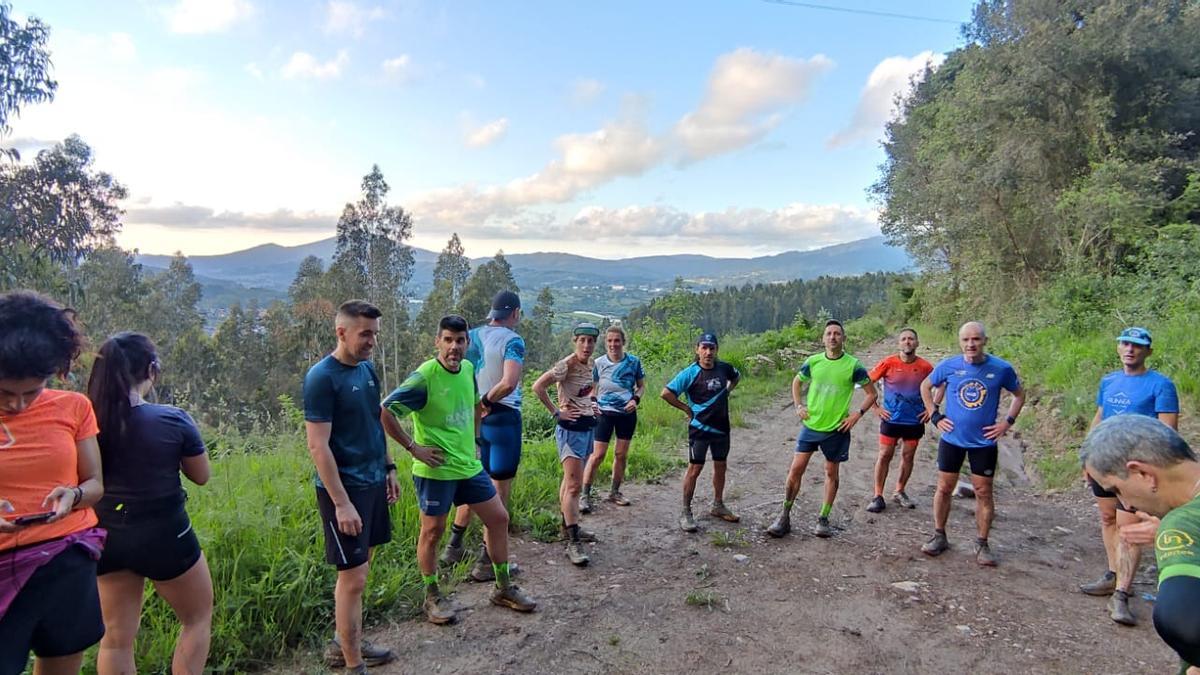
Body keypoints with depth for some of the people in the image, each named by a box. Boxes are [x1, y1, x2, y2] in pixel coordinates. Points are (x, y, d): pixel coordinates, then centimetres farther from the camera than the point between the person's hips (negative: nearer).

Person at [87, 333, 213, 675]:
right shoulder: (173, 420, -19)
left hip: (107, 537, 5)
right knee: (198, 617, 17)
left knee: (117, 635, 17)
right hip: (163, 535, -4)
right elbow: (201, 476, -5)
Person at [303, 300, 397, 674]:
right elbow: (317, 446, -19)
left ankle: (344, 644, 33)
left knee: (358, 569, 17)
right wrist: (341, 503, -21)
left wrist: (388, 468, 15)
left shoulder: (368, 369, 7)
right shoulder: (321, 377, -17)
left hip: (373, 483, 8)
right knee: (353, 577, -1)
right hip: (344, 489, -8)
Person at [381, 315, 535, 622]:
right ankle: (432, 597, 26)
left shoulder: (468, 369, 3)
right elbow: (385, 411, -21)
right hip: (435, 469, -7)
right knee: (433, 531, 7)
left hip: (469, 464, 7)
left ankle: (503, 588, 26)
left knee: (499, 518, 10)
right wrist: (413, 447, -17)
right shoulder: (424, 377, -19)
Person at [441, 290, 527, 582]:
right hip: (502, 418, -7)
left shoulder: (471, 336, 6)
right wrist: (486, 400, -14)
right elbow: (509, 383, -29)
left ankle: (454, 547, 31)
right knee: (499, 492, 4)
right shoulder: (512, 341, -14)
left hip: (473, 417, 7)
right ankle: (486, 562, 10)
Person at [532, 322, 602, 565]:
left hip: (587, 426, 8)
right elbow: (538, 386, -25)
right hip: (570, 427, -8)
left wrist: (591, 404, 11)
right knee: (575, 485, -11)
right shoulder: (567, 364, -17)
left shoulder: (590, 364, 8)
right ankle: (573, 543, -8)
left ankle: (568, 525, 31)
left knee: (570, 480, 19)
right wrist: (556, 412, -20)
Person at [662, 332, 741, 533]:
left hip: (721, 426, 6)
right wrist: (687, 409, -10)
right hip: (700, 427, -5)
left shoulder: (723, 368, 1)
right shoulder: (690, 373, -14)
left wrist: (727, 391, 9)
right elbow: (666, 393, -17)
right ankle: (686, 512, 5)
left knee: (720, 466, 15)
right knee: (695, 467, -5)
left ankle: (718, 506, 32)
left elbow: (736, 376, 25)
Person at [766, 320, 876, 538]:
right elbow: (797, 382, 16)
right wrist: (799, 406, 4)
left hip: (836, 429, -1)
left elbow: (872, 393, 1)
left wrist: (858, 414, -9)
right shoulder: (813, 362, -1)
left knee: (831, 473, 9)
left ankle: (823, 519, 22)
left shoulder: (853, 365, -8)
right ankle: (784, 517, 8)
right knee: (796, 469, -2)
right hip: (810, 425, 2)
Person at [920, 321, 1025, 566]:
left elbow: (1019, 395, 9)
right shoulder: (948, 366, -7)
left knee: (983, 492, 6)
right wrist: (934, 415, 2)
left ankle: (982, 544, 19)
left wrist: (1007, 422, -2)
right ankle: (939, 536, 22)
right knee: (944, 488, 7)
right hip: (952, 439, 1)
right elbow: (926, 386, 10)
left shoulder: (1001, 369, -8)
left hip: (984, 442, -1)